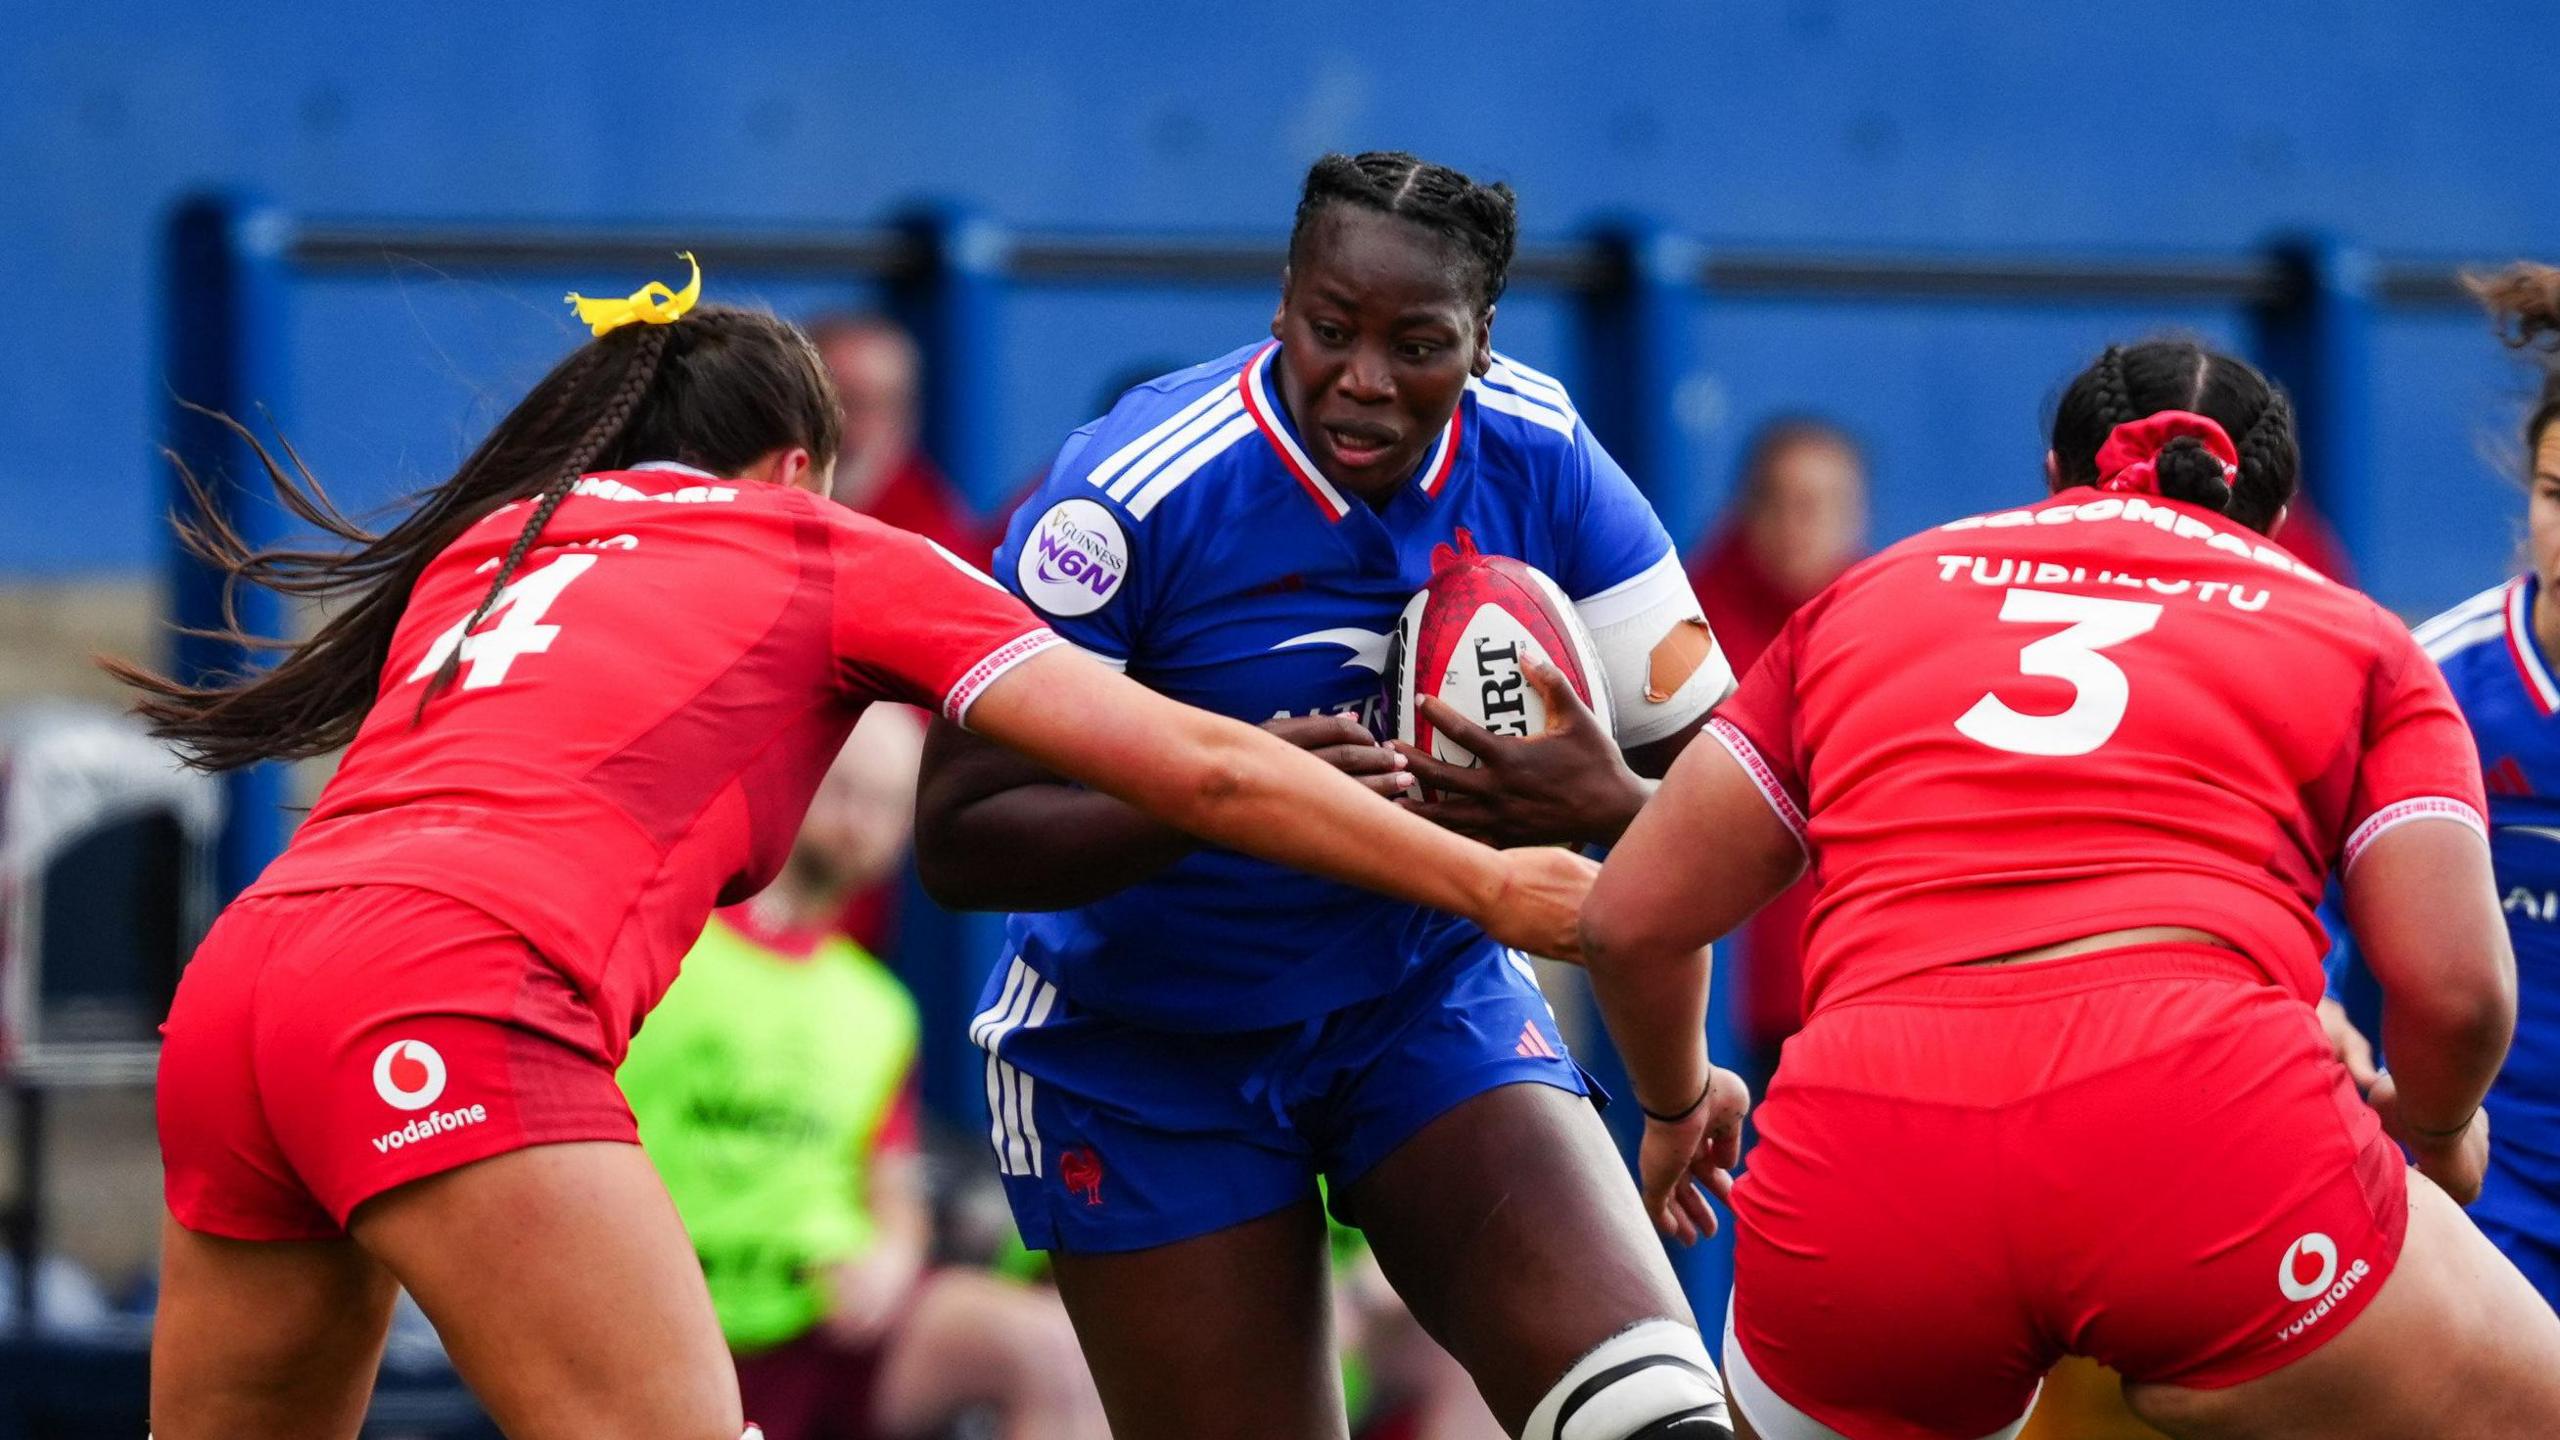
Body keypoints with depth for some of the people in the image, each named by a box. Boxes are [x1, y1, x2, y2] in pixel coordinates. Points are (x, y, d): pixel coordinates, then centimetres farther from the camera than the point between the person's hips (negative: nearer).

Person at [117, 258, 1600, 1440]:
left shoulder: (483, 544, 30)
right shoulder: (822, 549, 16)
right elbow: (1201, 768, 13)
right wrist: (1489, 882, 19)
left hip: (234, 981, 7)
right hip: (446, 1003, -7)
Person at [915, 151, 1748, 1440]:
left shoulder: (1540, 462, -11)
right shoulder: (1134, 494, -22)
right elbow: (955, 839, -23)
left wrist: (1603, 805, -30)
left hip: (1429, 991, 2)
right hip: (1148, 1056, -2)